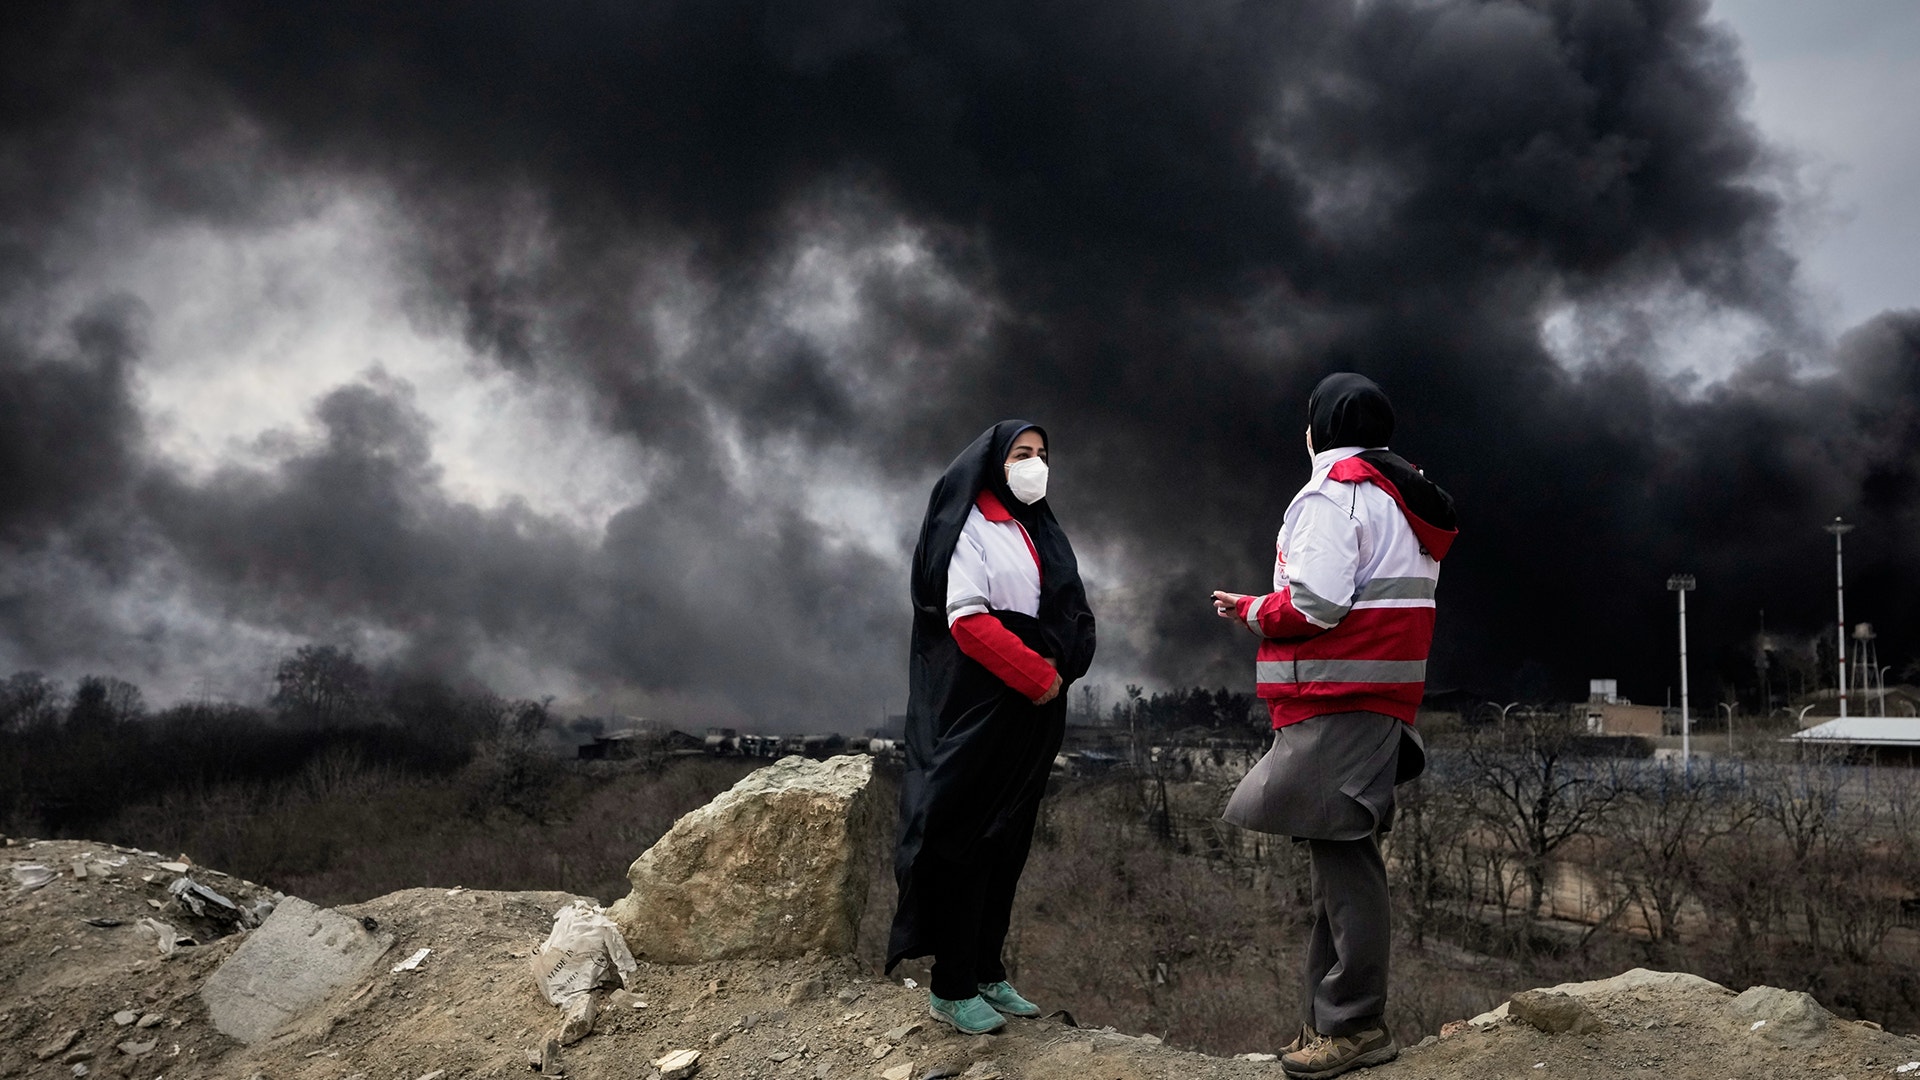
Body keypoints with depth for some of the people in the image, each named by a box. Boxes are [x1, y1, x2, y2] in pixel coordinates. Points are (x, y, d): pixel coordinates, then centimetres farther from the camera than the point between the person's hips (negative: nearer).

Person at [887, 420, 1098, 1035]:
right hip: (979, 706, -8)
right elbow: (967, 619, -16)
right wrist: (1037, 674, -16)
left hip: (1035, 711, 8)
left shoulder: (1040, 533, 17)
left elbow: (1073, 615, 15)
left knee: (1010, 842, 10)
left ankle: (987, 973, 19)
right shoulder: (969, 527, -6)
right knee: (968, 841, -5)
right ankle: (951, 989, 2)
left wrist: (1059, 671, -4)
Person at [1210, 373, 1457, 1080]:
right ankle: (1331, 1020, 17)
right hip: (1378, 697, 10)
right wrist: (1270, 610, 15)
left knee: (1341, 856, -8)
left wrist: (1251, 611, -1)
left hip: (1337, 702, -10)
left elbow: (1315, 603, -19)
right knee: (1340, 855, 12)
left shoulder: (1331, 493, -9)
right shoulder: (1403, 497, 22)